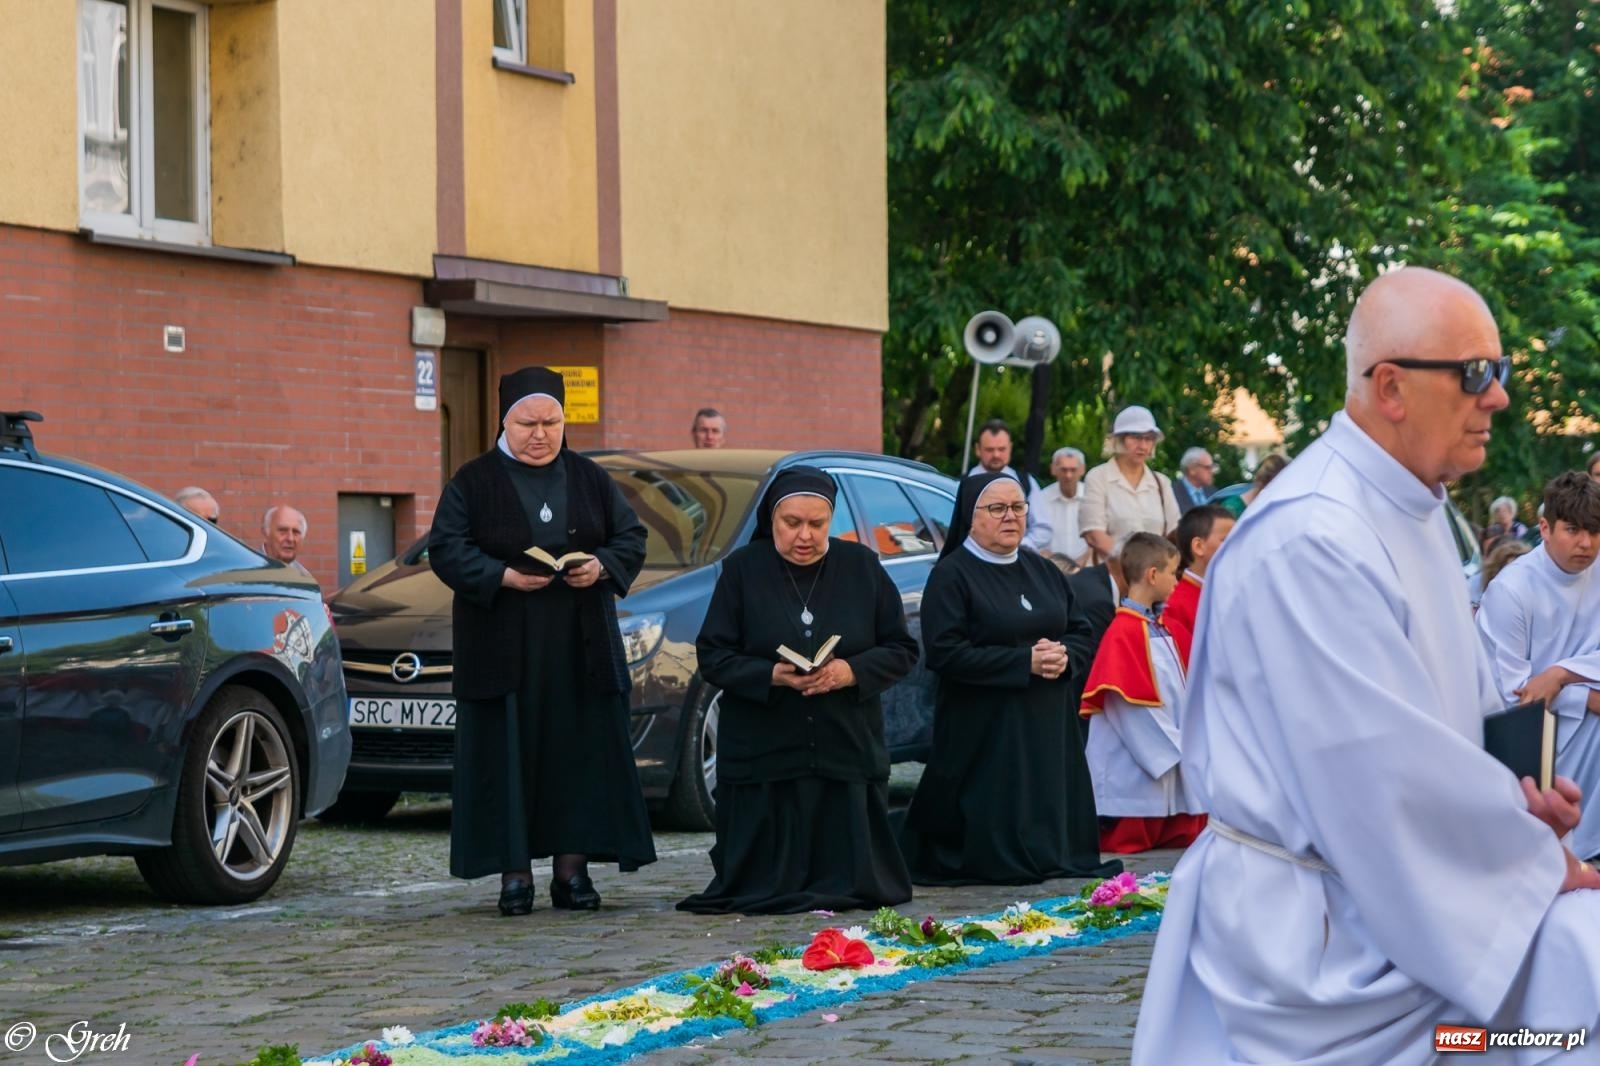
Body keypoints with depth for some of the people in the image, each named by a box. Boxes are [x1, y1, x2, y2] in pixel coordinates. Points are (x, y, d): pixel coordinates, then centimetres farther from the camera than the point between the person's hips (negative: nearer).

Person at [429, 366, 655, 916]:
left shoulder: (590, 479, 10)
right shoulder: (473, 483, 1)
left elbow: (631, 537, 11)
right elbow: (446, 550, -5)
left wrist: (602, 566, -10)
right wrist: (503, 576, -19)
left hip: (580, 648, 3)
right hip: (502, 648, -3)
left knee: (581, 752, 0)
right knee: (508, 755, -4)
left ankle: (571, 867, 6)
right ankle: (514, 871, 1)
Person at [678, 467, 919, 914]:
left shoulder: (862, 567, 5)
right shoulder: (742, 570, 1)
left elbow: (902, 651, 4)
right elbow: (712, 657, -3)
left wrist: (851, 672, -15)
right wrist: (771, 675, -20)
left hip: (847, 755, 1)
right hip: (763, 758, -1)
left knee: (850, 879, -1)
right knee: (767, 884, -2)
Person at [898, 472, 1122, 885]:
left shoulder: (1042, 571, 15)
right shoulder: (952, 575, -6)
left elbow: (1081, 633, 15)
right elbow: (945, 653, -16)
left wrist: (1063, 655, -10)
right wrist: (1026, 661, -18)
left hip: (1047, 727, 6)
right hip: (984, 729, -6)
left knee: (1049, 820, 5)